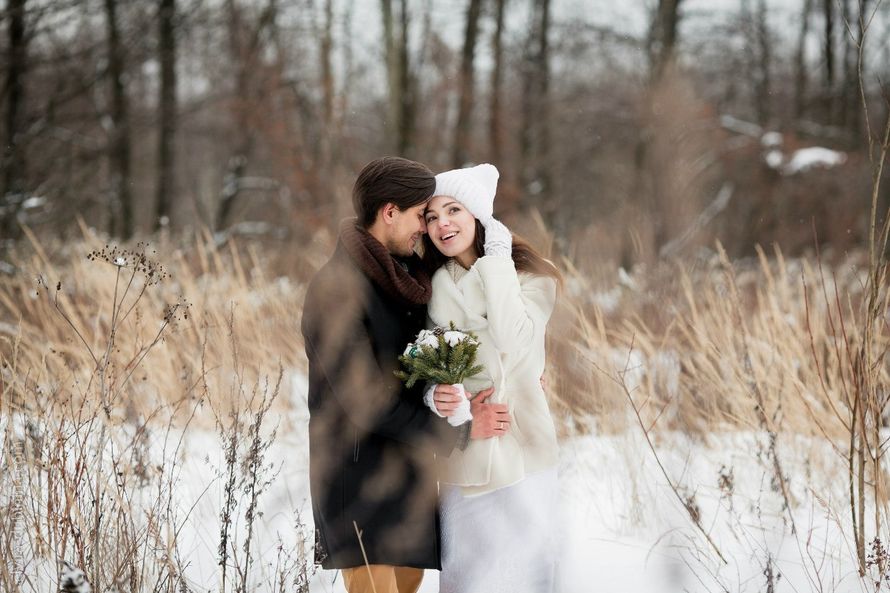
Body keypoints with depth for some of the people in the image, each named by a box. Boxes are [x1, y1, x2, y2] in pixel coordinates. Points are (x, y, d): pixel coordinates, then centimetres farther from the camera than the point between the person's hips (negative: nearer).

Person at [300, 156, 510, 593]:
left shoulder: (402, 275, 8)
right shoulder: (336, 289, -18)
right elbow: (366, 401, -21)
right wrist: (460, 430, -14)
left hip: (407, 470, 9)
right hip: (359, 473, -9)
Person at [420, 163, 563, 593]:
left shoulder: (531, 276, 0)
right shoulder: (436, 286, 10)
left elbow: (514, 342, -18)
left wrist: (497, 261, -11)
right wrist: (434, 395, -15)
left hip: (519, 449, -3)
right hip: (461, 456, 3)